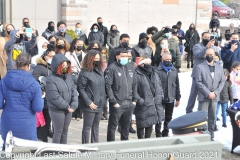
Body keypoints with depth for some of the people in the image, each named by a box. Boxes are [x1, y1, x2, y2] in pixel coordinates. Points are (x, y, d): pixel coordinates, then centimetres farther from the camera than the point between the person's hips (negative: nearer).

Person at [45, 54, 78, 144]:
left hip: (68, 109, 7)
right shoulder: (51, 79, -16)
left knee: (65, 131, 17)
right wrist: (67, 106, -14)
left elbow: (74, 90, 3)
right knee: (58, 132, 3)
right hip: (56, 110, -7)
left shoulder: (68, 76, 6)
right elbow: (55, 97, -21)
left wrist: (74, 105, -10)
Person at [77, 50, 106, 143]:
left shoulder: (100, 71, 10)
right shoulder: (85, 73, -13)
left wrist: (103, 99, 9)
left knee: (96, 126, 17)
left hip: (100, 104, 7)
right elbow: (80, 89, -15)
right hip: (90, 106, -7)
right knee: (87, 127, 2)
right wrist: (89, 102, -17)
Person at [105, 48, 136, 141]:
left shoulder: (131, 67, 10)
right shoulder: (112, 68, -8)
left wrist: (134, 99, 8)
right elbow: (108, 86, -13)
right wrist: (113, 101, -15)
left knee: (126, 125, 16)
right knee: (113, 125, 3)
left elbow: (134, 85, 15)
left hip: (129, 103, 6)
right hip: (117, 104, -6)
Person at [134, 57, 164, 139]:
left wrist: (159, 98, 6)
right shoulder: (137, 74, -13)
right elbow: (134, 90, -17)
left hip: (153, 104, 7)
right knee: (141, 125, 4)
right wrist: (140, 101, -18)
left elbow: (159, 87, 17)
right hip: (142, 106, -7)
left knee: (150, 124, 16)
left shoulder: (154, 73, 12)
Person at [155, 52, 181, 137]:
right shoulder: (157, 70, -7)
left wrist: (178, 98, 12)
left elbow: (177, 85, 13)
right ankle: (158, 135, 10)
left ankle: (165, 134, 25)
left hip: (171, 99, 5)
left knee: (168, 118, 13)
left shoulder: (174, 70, 9)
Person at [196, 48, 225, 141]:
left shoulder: (219, 67, 10)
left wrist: (215, 93, -6)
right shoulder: (200, 67, -1)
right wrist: (208, 93, -14)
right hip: (204, 97, -3)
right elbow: (198, 82, -8)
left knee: (212, 118, 9)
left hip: (215, 97, 3)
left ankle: (211, 136, 18)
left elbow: (222, 81, 8)